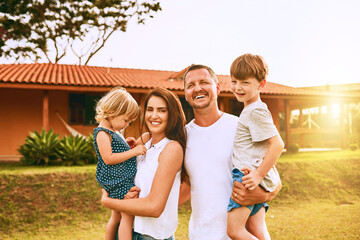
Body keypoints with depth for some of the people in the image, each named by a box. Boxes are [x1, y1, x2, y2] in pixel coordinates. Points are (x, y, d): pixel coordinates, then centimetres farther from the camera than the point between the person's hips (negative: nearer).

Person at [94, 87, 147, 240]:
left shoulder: (114, 131, 15)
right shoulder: (102, 133, -16)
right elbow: (108, 158, -23)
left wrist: (126, 144, 12)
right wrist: (133, 151, -22)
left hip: (124, 179, 10)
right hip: (118, 181, -10)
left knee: (117, 216, 18)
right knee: (128, 215, -9)